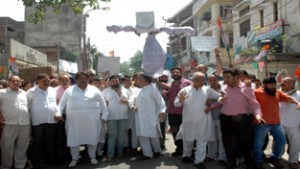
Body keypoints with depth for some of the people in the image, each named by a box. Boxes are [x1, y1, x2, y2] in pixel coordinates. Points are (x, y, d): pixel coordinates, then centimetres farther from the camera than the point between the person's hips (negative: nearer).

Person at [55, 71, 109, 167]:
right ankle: (74, 159, 22)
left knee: (92, 138, 8)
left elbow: (102, 103, 8)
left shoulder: (94, 90, 7)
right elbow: (62, 103, 9)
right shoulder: (69, 90, 7)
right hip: (74, 121, 0)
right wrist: (59, 113, -3)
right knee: (74, 140, 5)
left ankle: (92, 157, 27)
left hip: (91, 120, 0)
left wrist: (104, 116, 5)